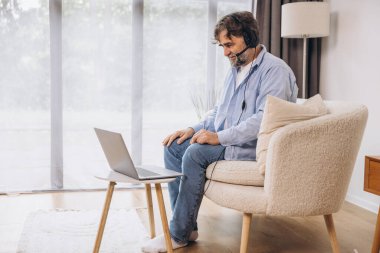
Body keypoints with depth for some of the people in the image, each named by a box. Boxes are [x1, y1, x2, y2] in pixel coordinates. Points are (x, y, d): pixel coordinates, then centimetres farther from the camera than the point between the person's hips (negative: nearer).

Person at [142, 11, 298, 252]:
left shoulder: (275, 69, -13)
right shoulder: (236, 69, 16)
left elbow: (265, 119, -24)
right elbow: (220, 112, 23)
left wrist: (220, 137, -25)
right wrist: (194, 130, 5)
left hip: (255, 147, -9)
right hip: (226, 140, 9)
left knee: (196, 153, -27)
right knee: (174, 147, -4)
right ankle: (186, 224, -4)